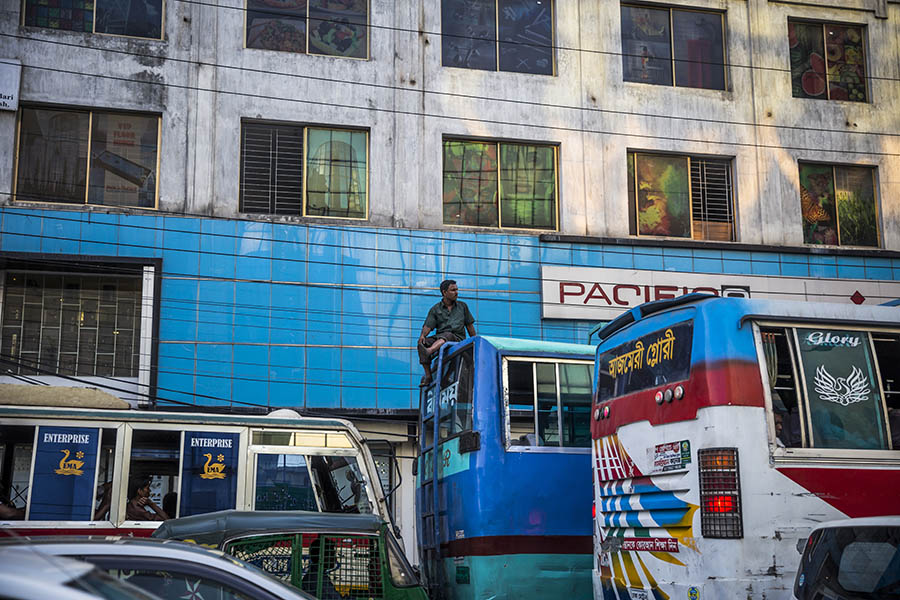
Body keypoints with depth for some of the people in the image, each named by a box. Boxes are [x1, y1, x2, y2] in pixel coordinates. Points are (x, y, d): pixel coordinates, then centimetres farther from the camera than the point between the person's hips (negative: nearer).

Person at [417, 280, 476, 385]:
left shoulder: (462, 306, 18)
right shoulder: (435, 309, 12)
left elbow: (469, 325, 20)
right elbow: (428, 326, 0)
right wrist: (422, 335, -22)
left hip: (457, 337, -2)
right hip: (439, 336, 2)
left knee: (447, 335, -37)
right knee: (422, 343, -28)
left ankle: (428, 352, -65)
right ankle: (428, 375, -32)